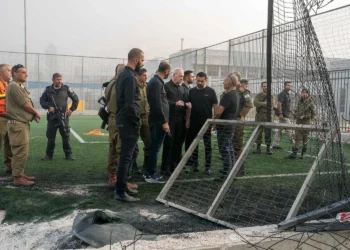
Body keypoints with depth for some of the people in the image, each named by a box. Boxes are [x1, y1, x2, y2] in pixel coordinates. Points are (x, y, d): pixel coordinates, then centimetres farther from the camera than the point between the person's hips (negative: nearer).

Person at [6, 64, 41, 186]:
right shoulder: (14, 86, -14)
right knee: (20, 151, -8)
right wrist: (36, 113, -2)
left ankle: (20, 174, 25)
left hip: (22, 123, 10)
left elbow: (26, 104, 18)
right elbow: (25, 105, -17)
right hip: (17, 124, -10)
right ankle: (17, 178, -2)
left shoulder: (20, 87, 17)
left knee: (22, 151, 16)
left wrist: (34, 115, 2)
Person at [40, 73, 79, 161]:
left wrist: (72, 109, 1)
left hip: (64, 116, -1)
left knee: (66, 136, 1)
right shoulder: (48, 90, 6)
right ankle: (49, 155, 15)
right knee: (50, 137, 4)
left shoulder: (66, 88, 4)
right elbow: (42, 100, 8)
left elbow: (76, 99, 8)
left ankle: (68, 154, 10)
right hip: (52, 117, 1)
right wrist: (48, 107, -10)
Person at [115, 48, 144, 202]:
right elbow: (130, 104, -25)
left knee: (125, 155, 17)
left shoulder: (123, 74, 14)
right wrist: (137, 121, -13)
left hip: (123, 120, 10)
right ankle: (120, 192, 0)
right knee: (126, 157, -6)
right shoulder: (130, 77, -17)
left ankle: (123, 186, 26)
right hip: (129, 123, -10)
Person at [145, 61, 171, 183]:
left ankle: (149, 172, 24)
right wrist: (164, 122, -20)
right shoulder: (157, 83, -16)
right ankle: (151, 175, 5)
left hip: (156, 120, 10)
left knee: (154, 147, 15)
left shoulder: (155, 81, 16)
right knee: (155, 148, -3)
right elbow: (157, 105, -22)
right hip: (158, 121, -10)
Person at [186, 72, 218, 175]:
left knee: (207, 145, 2)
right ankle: (194, 164, 19)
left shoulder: (211, 91, -1)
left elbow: (215, 106, -2)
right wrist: (187, 120, 2)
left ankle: (207, 167, 7)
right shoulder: (192, 91, 6)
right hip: (194, 122, 3)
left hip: (207, 122, -3)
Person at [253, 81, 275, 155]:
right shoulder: (258, 96, 10)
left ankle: (268, 148, 7)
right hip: (259, 117, 1)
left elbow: (270, 105, -11)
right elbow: (255, 103, -11)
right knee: (258, 133, 4)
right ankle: (258, 148, 13)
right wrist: (265, 103, -13)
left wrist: (261, 104, -10)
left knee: (268, 133, -1)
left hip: (268, 117, -1)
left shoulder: (271, 96, 6)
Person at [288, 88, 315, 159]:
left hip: (306, 122, -5)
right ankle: (294, 153, -2)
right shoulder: (299, 101, 10)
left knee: (305, 138, 5)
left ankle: (303, 154, 14)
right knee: (298, 137, 1)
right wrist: (296, 116, 10)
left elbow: (314, 113, -4)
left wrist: (305, 117, -6)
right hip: (298, 122, 5)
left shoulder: (310, 102, -7)